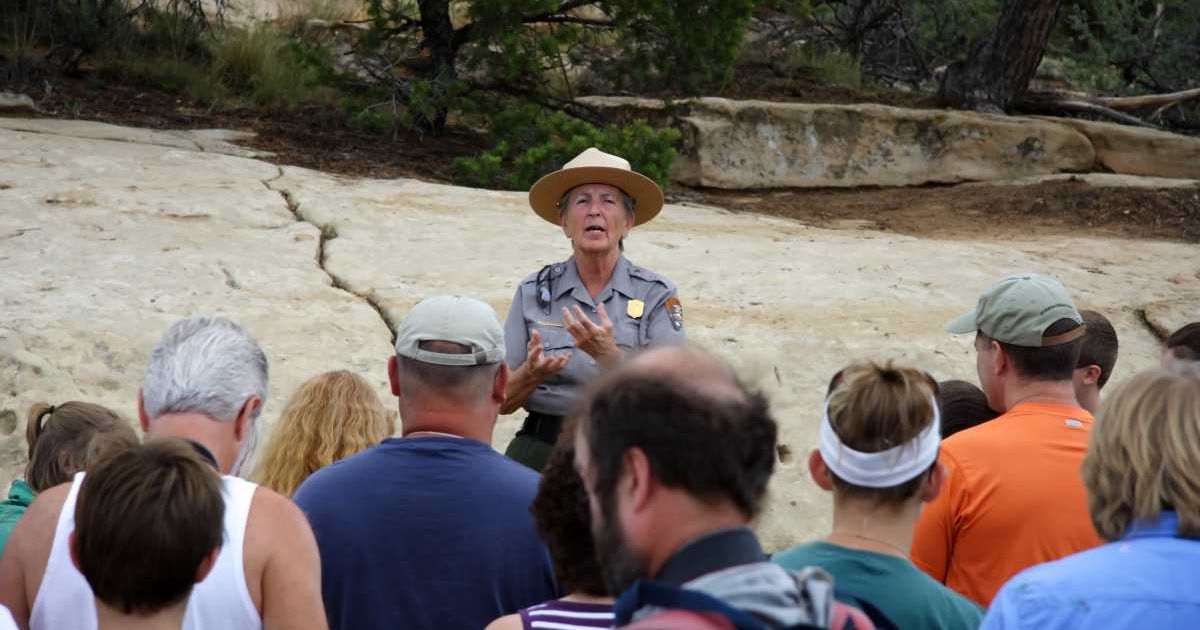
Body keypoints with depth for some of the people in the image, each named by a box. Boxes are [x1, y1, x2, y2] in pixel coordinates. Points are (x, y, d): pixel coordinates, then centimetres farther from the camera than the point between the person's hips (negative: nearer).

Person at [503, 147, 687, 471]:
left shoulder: (657, 295, 3)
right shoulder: (533, 292, 7)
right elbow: (502, 401, 7)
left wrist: (608, 354, -21)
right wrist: (532, 373, -14)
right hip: (542, 448, 1)